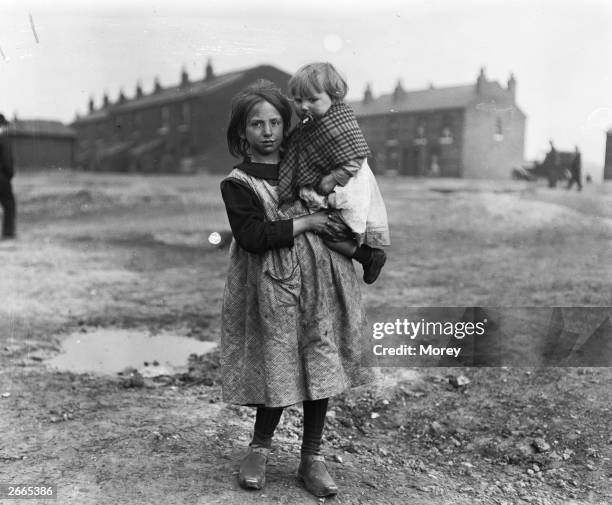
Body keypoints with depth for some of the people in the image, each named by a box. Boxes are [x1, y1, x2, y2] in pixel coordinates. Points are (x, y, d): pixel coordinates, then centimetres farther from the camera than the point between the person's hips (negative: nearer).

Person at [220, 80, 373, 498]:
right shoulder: (237, 184, -1)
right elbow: (253, 236, -15)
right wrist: (306, 222, -13)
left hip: (322, 279, 4)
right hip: (274, 288, -4)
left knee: (321, 364, 4)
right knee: (276, 368, 0)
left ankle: (312, 457, 20)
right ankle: (260, 447, 27)